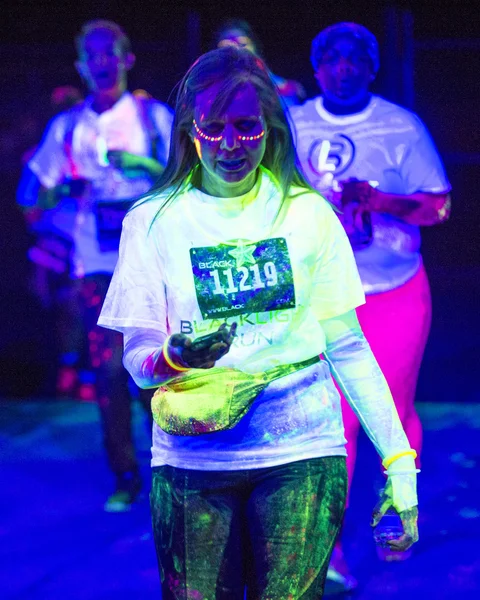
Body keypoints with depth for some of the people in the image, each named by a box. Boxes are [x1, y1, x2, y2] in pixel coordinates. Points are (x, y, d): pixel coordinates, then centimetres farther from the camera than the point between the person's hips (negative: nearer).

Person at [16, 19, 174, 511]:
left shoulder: (154, 116, 6)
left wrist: (146, 165, -17)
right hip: (96, 264, 2)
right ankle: (124, 475, 5)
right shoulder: (67, 127, 13)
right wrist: (59, 189, -9)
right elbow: (30, 191, 12)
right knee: (108, 368, -3)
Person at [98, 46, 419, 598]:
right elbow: (136, 359, 2)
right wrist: (174, 357, -22)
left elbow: (347, 347, 7)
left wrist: (400, 460, 2)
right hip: (193, 459, 0)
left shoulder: (308, 213, 5)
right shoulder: (153, 220, 3)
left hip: (300, 453, 0)